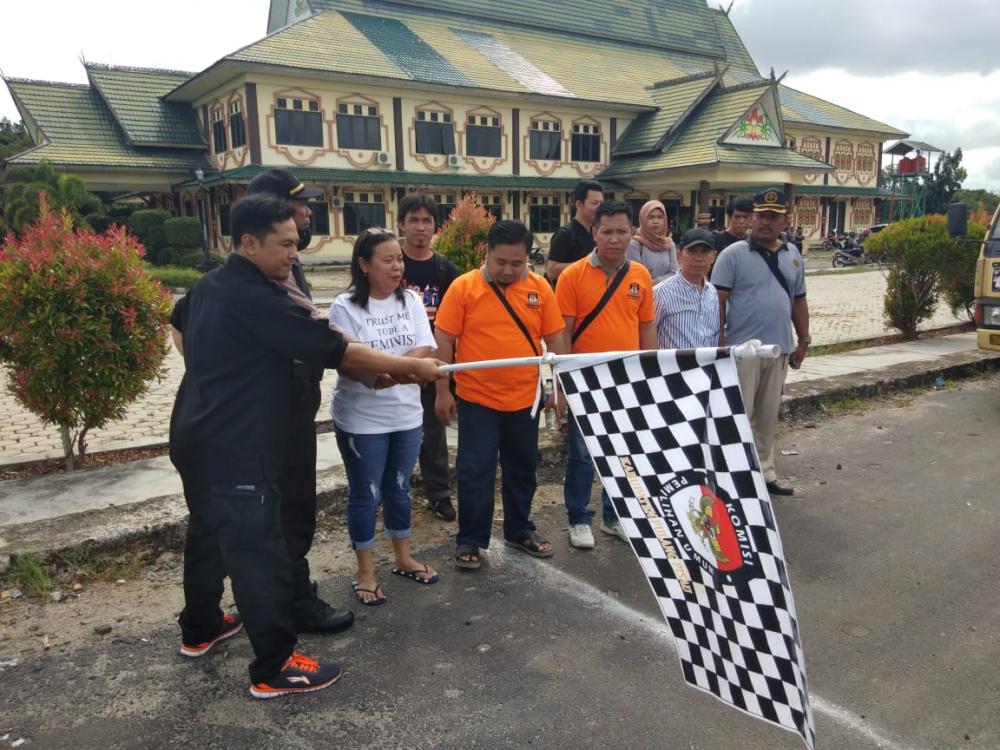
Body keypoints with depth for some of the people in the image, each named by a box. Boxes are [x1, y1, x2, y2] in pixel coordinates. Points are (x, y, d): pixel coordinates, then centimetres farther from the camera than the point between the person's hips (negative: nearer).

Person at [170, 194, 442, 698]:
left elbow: (179, 321, 31)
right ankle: (274, 669, 9)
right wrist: (408, 367, -16)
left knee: (208, 534, 25)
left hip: (198, 440, 11)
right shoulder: (255, 299, -23)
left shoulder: (209, 286, 8)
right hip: (233, 451, -11)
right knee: (260, 555, -2)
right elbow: (334, 350, -24)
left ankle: (199, 629, 44)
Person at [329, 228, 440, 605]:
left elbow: (425, 351, -6)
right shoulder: (345, 307, -13)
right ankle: (366, 572, 24)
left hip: (406, 414, 4)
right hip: (361, 419, -4)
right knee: (366, 496, 9)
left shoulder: (410, 300, 0)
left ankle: (403, 558, 36)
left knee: (399, 489, 19)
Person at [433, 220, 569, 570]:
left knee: (523, 469, 16)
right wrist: (442, 391, -6)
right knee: (475, 472, 4)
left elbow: (555, 339, 5)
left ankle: (519, 531, 34)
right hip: (476, 399, -3)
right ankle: (469, 540, 20)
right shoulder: (463, 287, -8)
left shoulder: (540, 288, -1)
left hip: (525, 398, 3)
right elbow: (443, 341, -6)